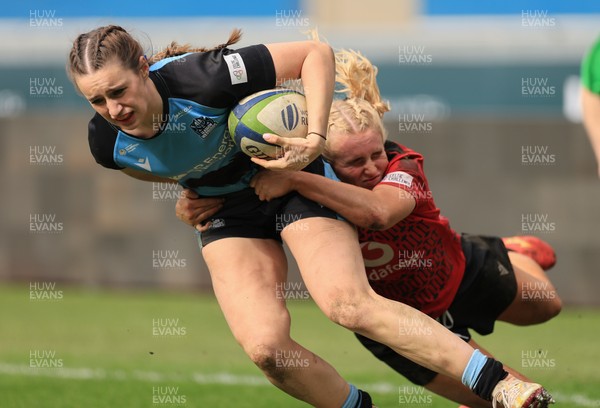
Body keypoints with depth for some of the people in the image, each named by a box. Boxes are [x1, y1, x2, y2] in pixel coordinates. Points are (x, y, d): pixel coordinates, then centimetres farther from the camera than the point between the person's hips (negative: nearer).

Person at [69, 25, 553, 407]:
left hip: (293, 173, -4)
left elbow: (316, 53, -26)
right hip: (227, 209, 4)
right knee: (265, 346, -19)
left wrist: (314, 140, -34)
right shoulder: (107, 142, -18)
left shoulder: (200, 79, -33)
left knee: (348, 303, -26)